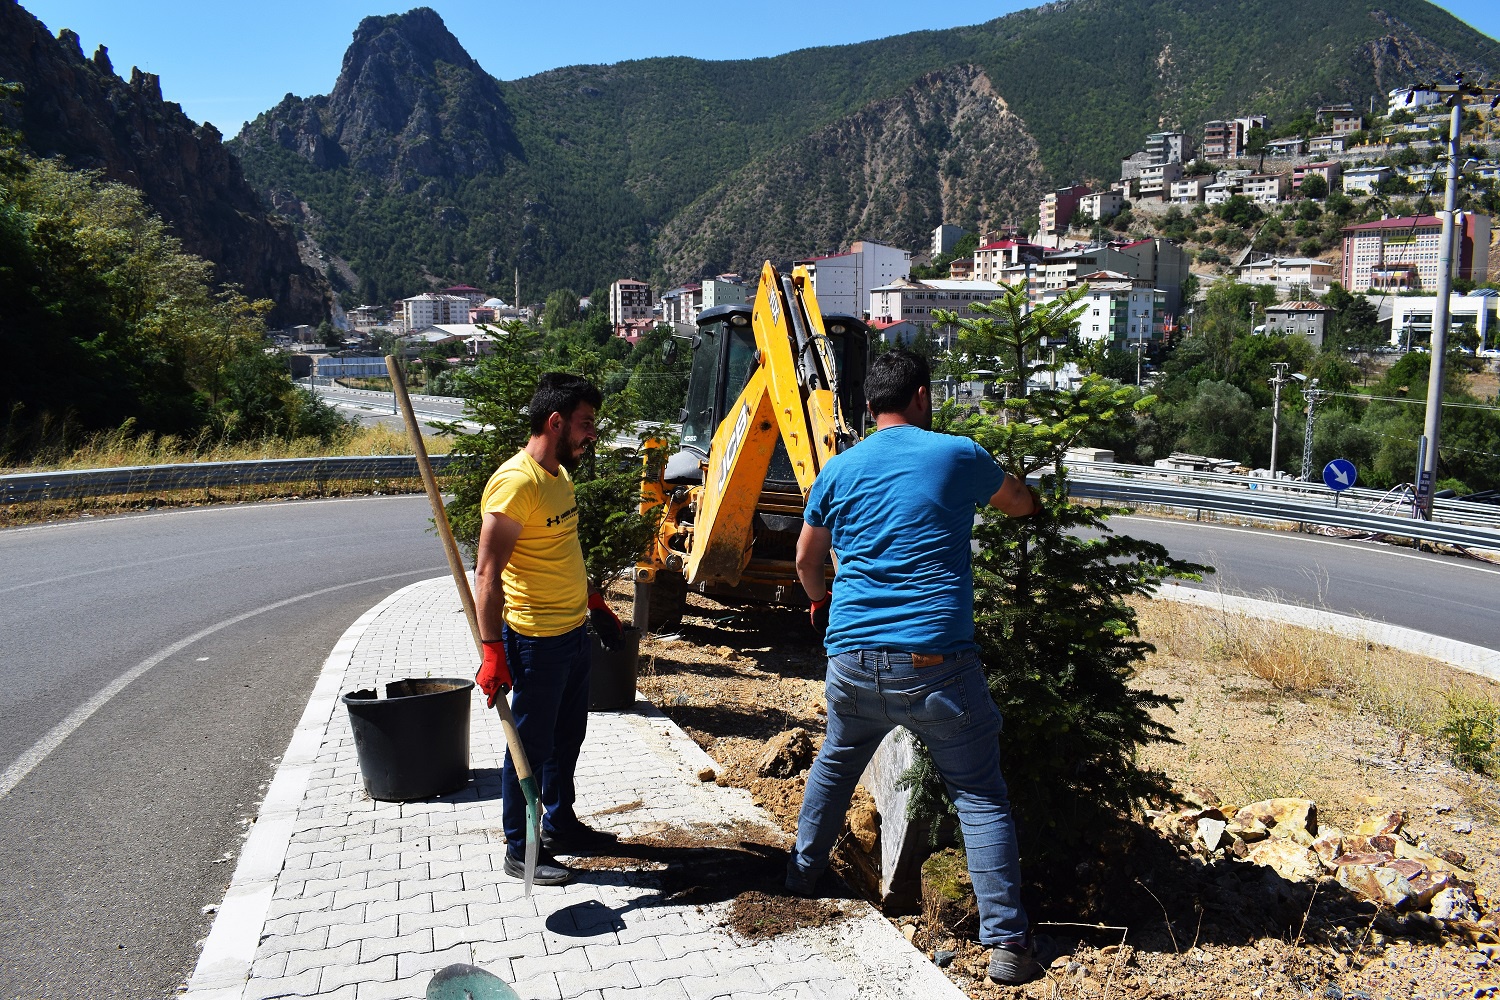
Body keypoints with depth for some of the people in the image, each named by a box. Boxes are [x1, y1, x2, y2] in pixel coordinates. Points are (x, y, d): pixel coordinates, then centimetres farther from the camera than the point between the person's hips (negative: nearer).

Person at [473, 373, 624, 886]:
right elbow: (487, 574, -25)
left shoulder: (559, 474, 8)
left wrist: (594, 600, 25)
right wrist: (493, 651, -28)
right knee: (531, 744, 5)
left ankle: (560, 824, 39)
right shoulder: (515, 483, -22)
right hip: (536, 639, -9)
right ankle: (520, 850, 21)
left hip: (574, 631, 9)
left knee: (568, 736, 22)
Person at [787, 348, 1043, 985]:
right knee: (981, 796, 7)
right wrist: (1031, 494, 44)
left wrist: (821, 600, 41)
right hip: (937, 661, -3)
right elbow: (1021, 504, 19)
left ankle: (802, 873, 43)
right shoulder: (958, 455, 0)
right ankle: (1006, 943, 8)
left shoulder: (837, 471, 8)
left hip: (853, 660, 4)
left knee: (835, 763, 28)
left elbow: (806, 562, 19)